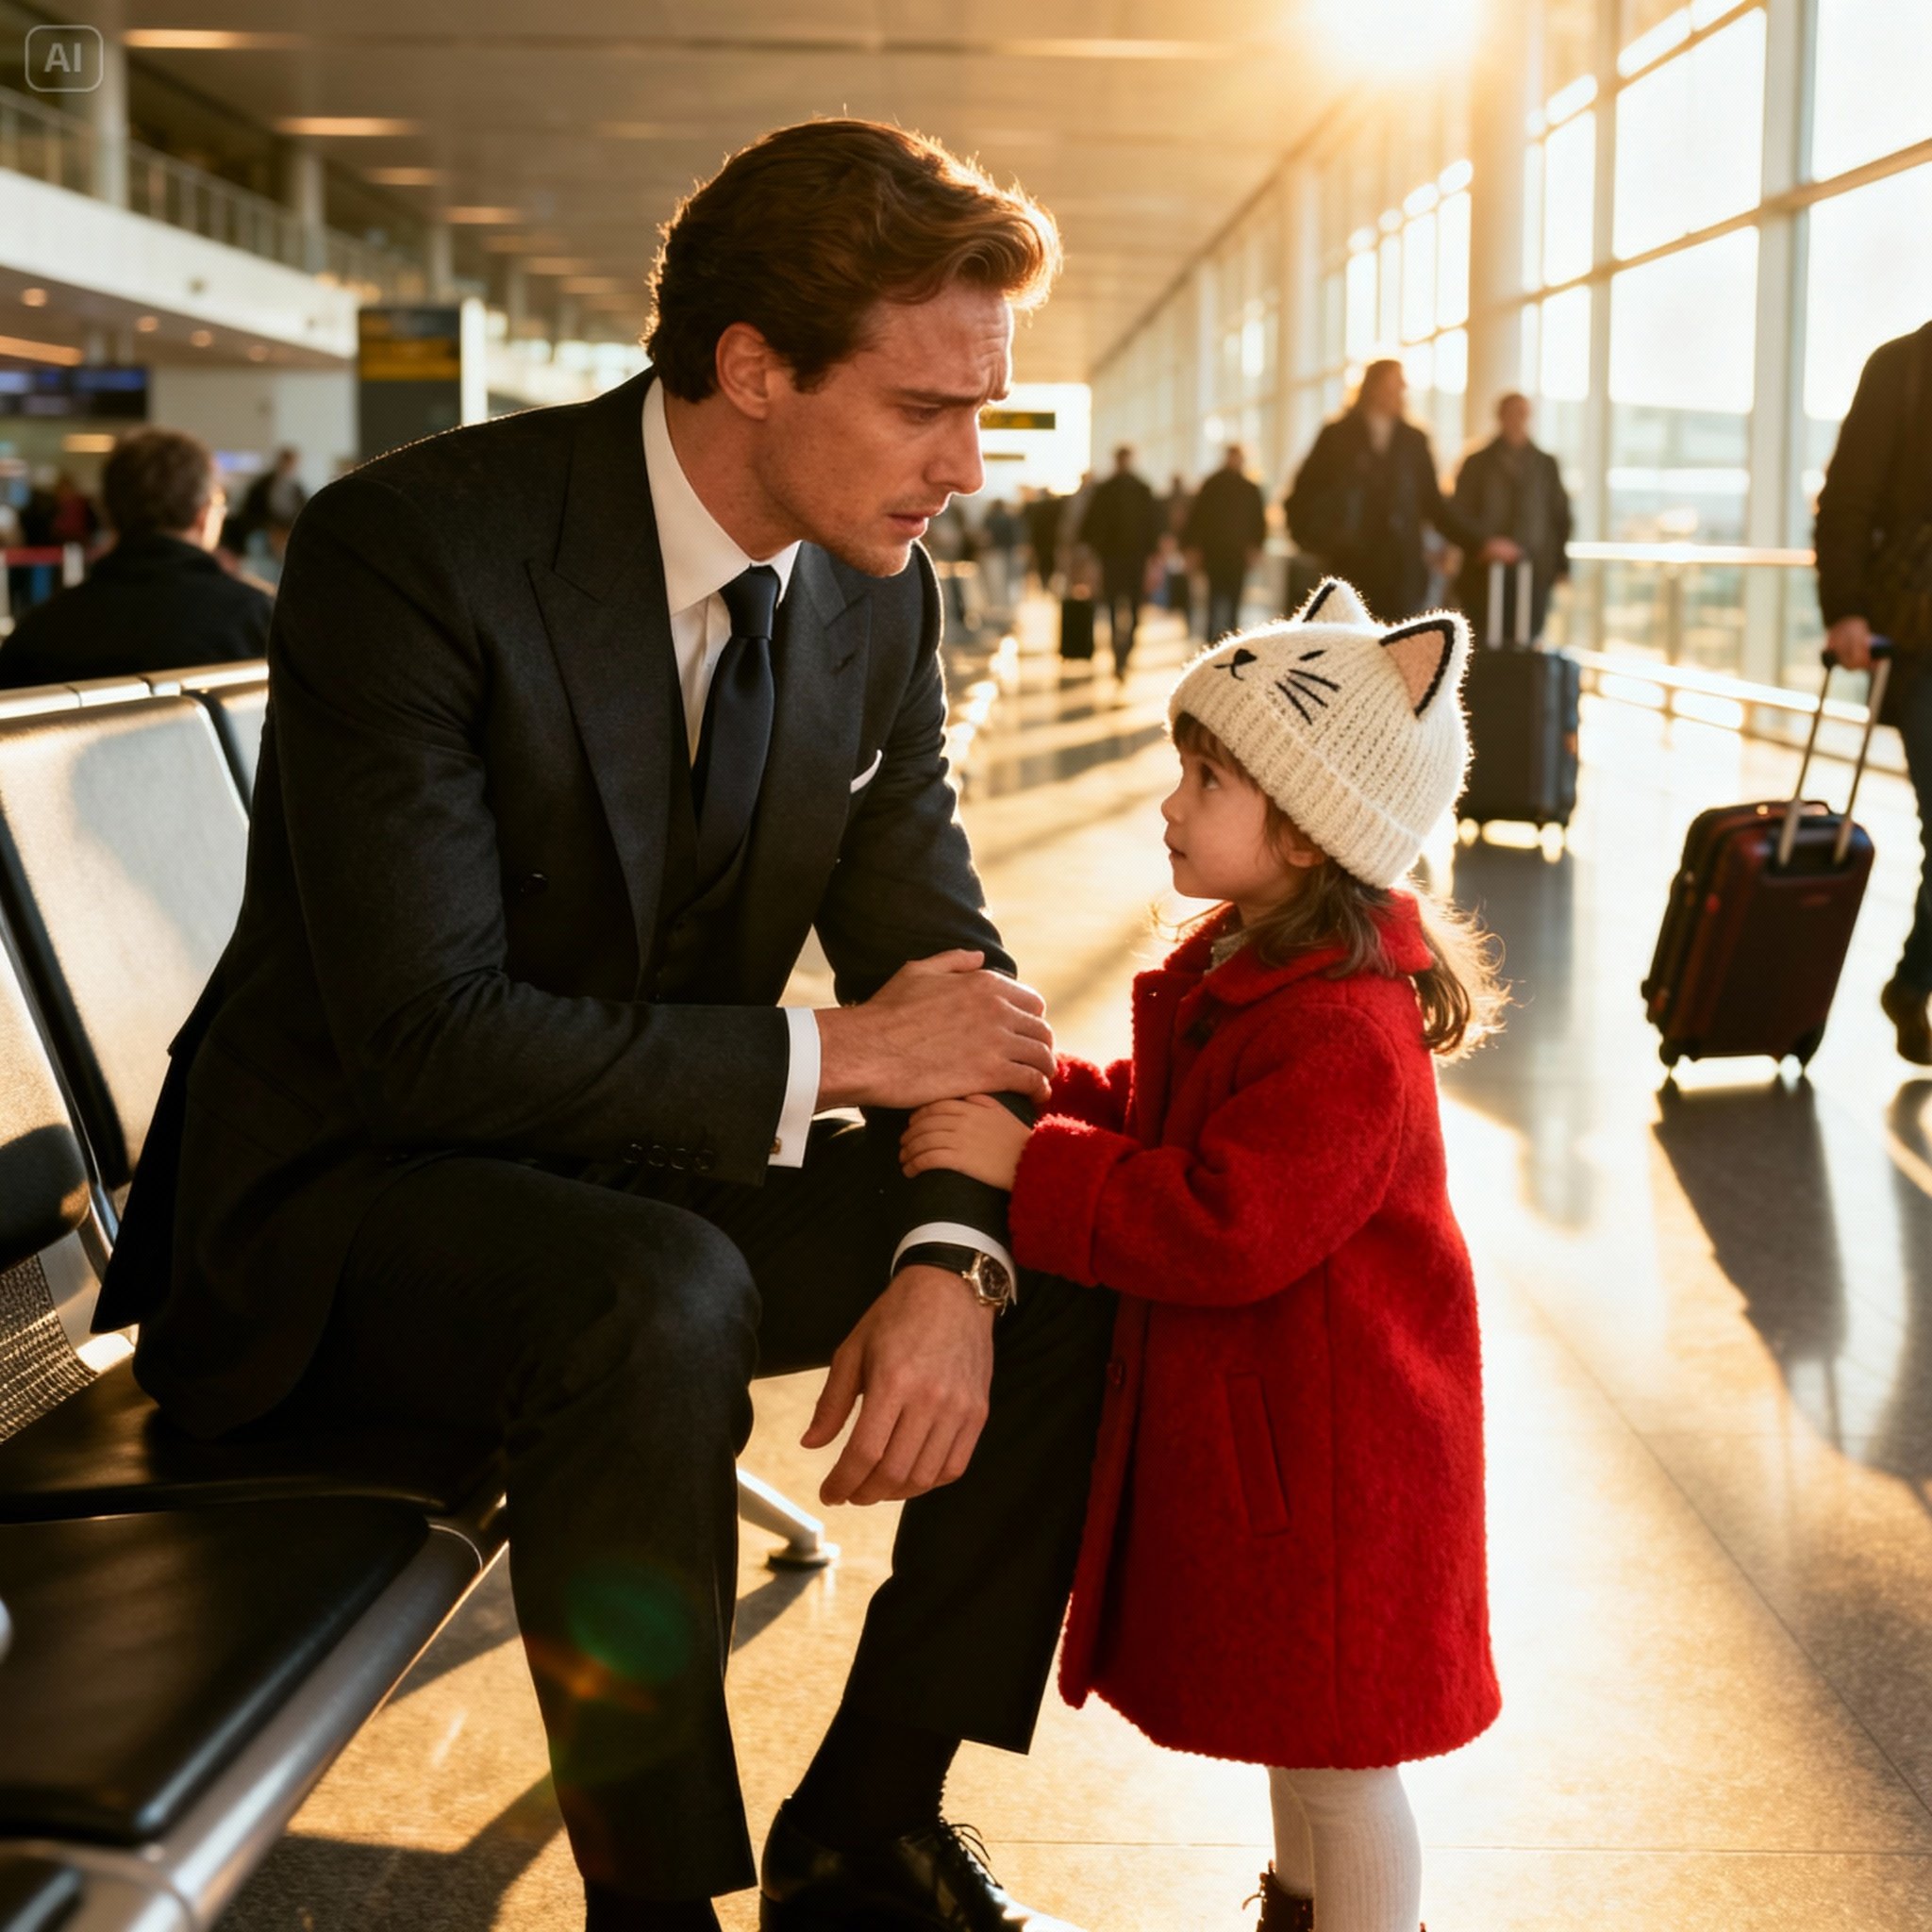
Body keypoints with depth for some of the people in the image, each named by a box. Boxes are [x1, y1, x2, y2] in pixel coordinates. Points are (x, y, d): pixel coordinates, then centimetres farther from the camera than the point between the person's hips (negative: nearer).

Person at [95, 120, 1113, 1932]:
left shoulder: (877, 594, -2)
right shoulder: (411, 546, -22)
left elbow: (937, 963, 1)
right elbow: (425, 1034, -27)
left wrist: (946, 1259, -19)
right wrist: (831, 1054, -22)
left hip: (653, 1177, 7)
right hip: (352, 1185, -6)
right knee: (657, 1304, -36)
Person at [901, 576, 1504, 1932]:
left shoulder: (1340, 1034, -27)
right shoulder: (1244, 970, 7)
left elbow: (1222, 1228, -31)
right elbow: (1156, 1125, 17)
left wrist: (1028, 1163, -26)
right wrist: (1032, 1093, 1)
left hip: (1324, 1445, -10)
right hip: (1251, 1410, 10)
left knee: (1337, 1755, 5)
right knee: (1293, 1723, 27)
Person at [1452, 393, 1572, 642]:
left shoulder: (1546, 465, 14)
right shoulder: (1477, 463, 9)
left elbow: (1560, 515, 14)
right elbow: (1461, 516, 5)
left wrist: (1560, 565, 7)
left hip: (1534, 574, 2)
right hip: (1486, 572, -2)